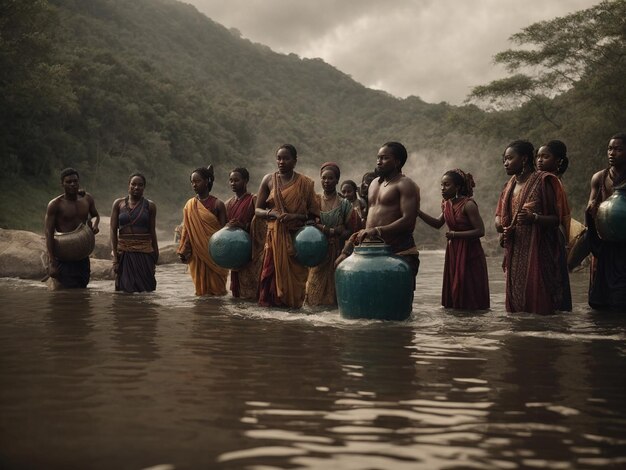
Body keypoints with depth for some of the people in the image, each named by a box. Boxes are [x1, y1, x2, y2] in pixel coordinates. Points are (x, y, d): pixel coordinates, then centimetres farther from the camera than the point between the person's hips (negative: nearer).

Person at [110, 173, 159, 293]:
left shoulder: (150, 206, 5)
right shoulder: (118, 204, 5)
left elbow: (152, 232, 7)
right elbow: (113, 230, 3)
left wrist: (155, 258, 6)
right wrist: (115, 257, -3)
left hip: (144, 254, 0)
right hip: (124, 254, 0)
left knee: (145, 290, -5)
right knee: (125, 291, 1)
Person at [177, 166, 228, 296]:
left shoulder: (217, 204, -4)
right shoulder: (189, 205, 6)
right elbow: (186, 230, 9)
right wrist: (183, 251, 4)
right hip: (197, 253, 3)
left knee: (215, 285, 1)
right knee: (201, 287, 7)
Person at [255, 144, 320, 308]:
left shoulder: (305, 183, 3)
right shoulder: (269, 180, 6)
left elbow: (314, 213, 2)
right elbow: (258, 210, 6)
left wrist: (296, 216, -15)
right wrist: (273, 213, -12)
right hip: (275, 235, 1)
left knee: (295, 273, -2)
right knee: (274, 270, -6)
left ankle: (293, 303, 11)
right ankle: (274, 300, 7)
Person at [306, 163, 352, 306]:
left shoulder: (344, 204, 5)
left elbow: (349, 230, 0)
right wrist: (332, 230, -13)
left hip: (337, 250, -1)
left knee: (334, 283, -4)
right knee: (316, 285, -3)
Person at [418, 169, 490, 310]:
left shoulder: (468, 205, -16)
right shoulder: (446, 204, 6)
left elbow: (480, 231, -18)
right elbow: (438, 223, 16)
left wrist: (456, 234, -19)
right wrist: (419, 213, 4)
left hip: (469, 253, -7)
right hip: (453, 252, 8)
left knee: (469, 292, -2)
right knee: (454, 290, 11)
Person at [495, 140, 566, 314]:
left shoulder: (542, 181, -7)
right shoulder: (510, 185, 13)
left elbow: (556, 219, -9)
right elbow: (499, 215, 20)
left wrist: (534, 218, -26)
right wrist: (503, 229, -1)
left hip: (536, 253, -6)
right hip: (514, 254, 7)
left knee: (536, 302, -7)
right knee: (515, 300, 8)